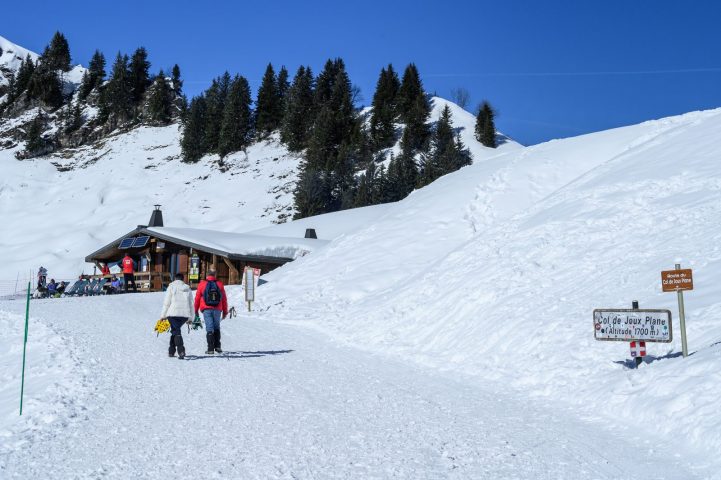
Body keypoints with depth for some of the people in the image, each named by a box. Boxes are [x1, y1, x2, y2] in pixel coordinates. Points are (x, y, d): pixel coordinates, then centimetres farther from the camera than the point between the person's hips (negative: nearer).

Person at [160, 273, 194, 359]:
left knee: (176, 332, -6)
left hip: (173, 313, -4)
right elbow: (191, 304, 12)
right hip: (185, 314, 4)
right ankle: (171, 351, 23)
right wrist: (190, 318, 18)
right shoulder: (188, 289, 13)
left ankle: (181, 351, -24)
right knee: (175, 330, 21)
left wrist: (163, 315, 5)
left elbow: (166, 302, -2)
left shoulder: (171, 287, 2)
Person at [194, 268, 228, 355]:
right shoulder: (220, 284, 5)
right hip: (217, 310, 2)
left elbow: (197, 298, 4)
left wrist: (196, 310, 14)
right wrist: (225, 311, 15)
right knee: (217, 327, 16)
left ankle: (210, 349, -6)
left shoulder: (202, 284, -1)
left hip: (206, 310, -2)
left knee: (209, 328, -1)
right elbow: (224, 299, 7)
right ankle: (217, 346, 9)